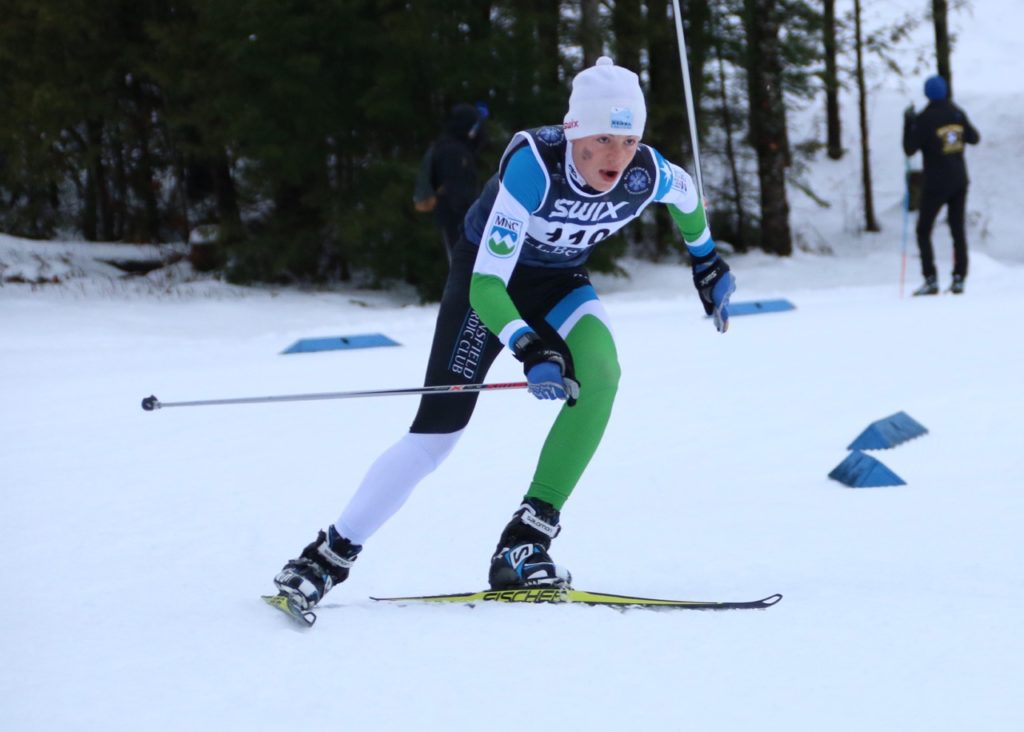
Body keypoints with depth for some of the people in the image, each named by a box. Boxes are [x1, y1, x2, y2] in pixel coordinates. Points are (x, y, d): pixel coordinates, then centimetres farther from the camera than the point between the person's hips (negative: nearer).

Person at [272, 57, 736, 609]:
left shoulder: (646, 175, -24)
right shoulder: (534, 164, -37)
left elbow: (686, 191, 4)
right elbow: (486, 284, -39)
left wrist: (706, 260, 16)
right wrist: (532, 349, -53)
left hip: (558, 281, 4)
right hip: (490, 273, -4)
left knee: (599, 372, -28)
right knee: (438, 431, -11)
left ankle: (524, 542, -23)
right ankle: (330, 555, 4)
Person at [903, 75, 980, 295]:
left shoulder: (924, 119, -16)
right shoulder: (957, 113, 0)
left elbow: (910, 149, -12)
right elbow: (974, 138, 13)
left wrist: (908, 123, -3)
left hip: (936, 184, -5)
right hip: (959, 181, 5)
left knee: (923, 231, 5)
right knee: (958, 230, 11)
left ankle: (931, 279, -5)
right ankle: (959, 279, 5)